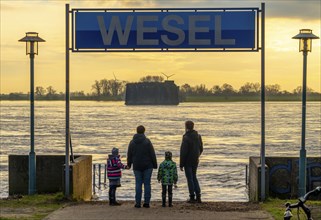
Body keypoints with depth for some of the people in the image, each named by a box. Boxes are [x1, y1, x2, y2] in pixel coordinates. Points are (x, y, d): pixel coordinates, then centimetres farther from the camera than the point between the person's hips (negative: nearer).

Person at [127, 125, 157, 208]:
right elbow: (152, 154, -6)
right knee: (147, 184, 2)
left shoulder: (132, 142, 3)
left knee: (138, 184, 4)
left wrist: (129, 164, 25)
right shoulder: (147, 141, -7)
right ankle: (146, 202, 0)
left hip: (137, 166, 2)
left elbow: (129, 154, 10)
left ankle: (138, 203, 2)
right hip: (147, 166, -2)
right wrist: (155, 164, 2)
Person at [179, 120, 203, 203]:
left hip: (188, 161, -6)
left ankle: (192, 197, 5)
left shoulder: (186, 138, -19)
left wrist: (181, 164, -14)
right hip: (195, 161, 6)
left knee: (190, 178, 2)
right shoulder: (198, 136, 3)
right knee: (194, 177, 17)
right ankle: (198, 197, 12)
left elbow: (183, 152, -19)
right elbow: (201, 149, 13)